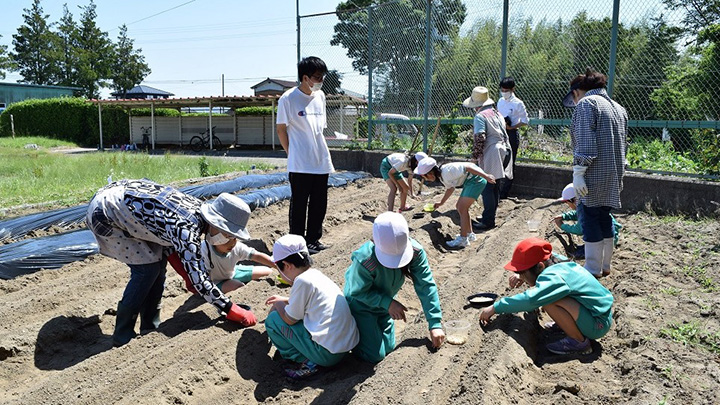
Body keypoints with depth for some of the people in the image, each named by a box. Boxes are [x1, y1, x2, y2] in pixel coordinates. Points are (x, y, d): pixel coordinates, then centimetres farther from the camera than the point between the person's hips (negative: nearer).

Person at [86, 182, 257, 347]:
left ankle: (149, 326, 15)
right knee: (148, 268, -9)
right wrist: (232, 310, -23)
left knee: (159, 260, 5)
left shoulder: (198, 207, -5)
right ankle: (122, 336, 4)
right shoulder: (186, 229, -31)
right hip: (104, 214, -8)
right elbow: (198, 278, -29)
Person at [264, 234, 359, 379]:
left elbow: (289, 319, -9)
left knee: (273, 320, -1)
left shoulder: (302, 281, -17)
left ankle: (307, 362, -4)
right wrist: (286, 300, 31)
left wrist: (278, 305, 10)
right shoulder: (316, 274, 9)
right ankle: (311, 359, 11)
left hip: (328, 354, -9)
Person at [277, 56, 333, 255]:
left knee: (319, 204, 13)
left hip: (321, 162, 6)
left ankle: (314, 238, 27)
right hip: (300, 164, -6)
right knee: (299, 204, 3)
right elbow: (281, 129, -3)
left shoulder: (320, 96, 10)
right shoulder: (288, 99, -9)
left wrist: (323, 152, 14)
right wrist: (292, 154, -4)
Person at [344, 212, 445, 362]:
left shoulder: (415, 251, -28)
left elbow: (426, 286, -22)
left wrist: (435, 324, -24)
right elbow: (359, 292, -23)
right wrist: (388, 303, -31)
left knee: (388, 347, 16)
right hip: (360, 304, -5)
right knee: (375, 355, -4)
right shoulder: (365, 260, -41)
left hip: (385, 303, 5)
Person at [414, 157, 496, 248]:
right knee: (459, 206, 14)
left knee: (462, 208, -11)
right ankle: (470, 234, 24)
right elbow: (450, 188, 22)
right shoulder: (442, 176, 6)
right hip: (469, 182, 10)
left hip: (476, 179, -10)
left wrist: (486, 176, -28)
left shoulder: (447, 171, -25)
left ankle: (463, 239, -4)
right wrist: (441, 203, 28)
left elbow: (467, 168, -27)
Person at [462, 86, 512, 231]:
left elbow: (480, 138, -18)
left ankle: (488, 221, -3)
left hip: (490, 156, -9)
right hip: (503, 152, 9)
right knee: (495, 187, 15)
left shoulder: (480, 116, -9)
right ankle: (489, 215, 26)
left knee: (487, 188, -5)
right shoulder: (497, 114, 17)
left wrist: (475, 156, -9)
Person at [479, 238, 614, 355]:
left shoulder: (555, 277, -27)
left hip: (598, 324, -9)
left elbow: (530, 299, -41)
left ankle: (579, 342, -10)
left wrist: (495, 307, -33)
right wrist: (522, 275, 2)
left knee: (548, 301, -27)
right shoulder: (558, 264, -1)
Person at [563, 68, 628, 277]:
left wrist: (578, 172, -21)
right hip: (614, 175, 9)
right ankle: (605, 265, 25)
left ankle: (593, 269, 4)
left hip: (595, 175, -9)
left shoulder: (586, 103, -8)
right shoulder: (618, 108, 19)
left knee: (590, 219, -2)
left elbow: (585, 142, -19)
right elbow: (622, 143, 21)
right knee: (604, 218, 16)